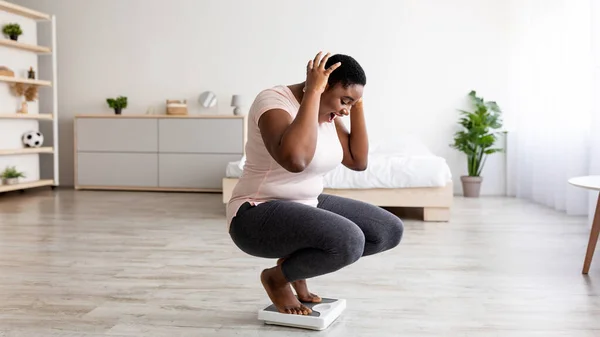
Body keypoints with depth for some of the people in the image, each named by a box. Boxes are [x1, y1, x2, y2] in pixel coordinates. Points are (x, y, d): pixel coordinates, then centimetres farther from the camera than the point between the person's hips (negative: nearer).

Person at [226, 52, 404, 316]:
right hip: (259, 215, -9)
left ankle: (297, 262, 12)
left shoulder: (326, 113, 4)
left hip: (306, 207, 9)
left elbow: (358, 161, 6)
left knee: (390, 231, 2)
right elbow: (295, 159, -41)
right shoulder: (274, 101, -22)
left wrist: (357, 105, -2)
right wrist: (313, 91, -33)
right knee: (348, 242, -33)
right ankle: (277, 278, -3)